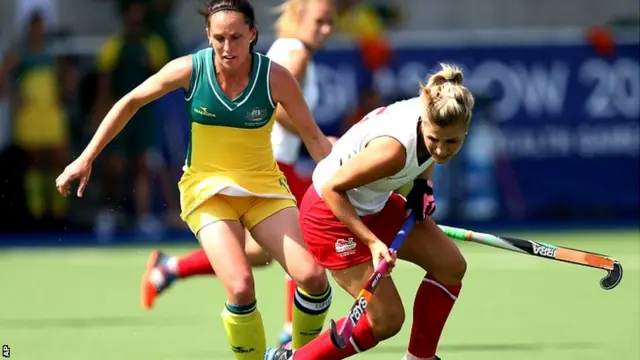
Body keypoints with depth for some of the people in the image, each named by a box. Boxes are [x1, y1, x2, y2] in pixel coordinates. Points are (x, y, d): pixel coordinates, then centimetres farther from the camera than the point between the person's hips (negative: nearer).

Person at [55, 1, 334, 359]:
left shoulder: (276, 78, -15)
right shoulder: (190, 69, -14)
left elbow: (314, 137, -5)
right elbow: (131, 102, 1)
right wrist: (86, 159, 2)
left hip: (264, 186, 1)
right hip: (207, 189, -1)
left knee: (312, 276, -18)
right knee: (241, 288, -25)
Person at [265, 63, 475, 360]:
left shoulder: (434, 114, -15)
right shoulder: (394, 148, -39)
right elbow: (332, 188, -28)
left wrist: (423, 184, -5)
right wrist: (372, 242, -28)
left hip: (375, 204, 9)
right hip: (332, 213, -9)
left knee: (451, 265, 7)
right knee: (387, 320, -5)